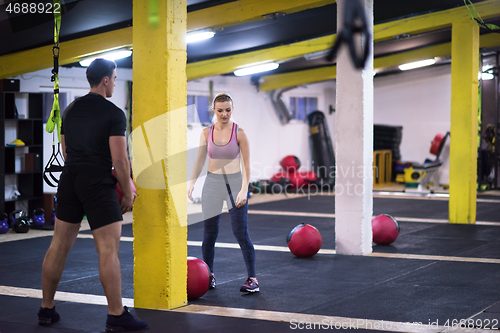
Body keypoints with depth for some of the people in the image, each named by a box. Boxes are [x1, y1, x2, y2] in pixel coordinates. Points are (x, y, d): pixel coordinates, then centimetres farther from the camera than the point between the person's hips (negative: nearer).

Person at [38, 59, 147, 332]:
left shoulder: (70, 110, 13)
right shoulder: (113, 114, -9)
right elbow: (119, 159, -13)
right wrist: (127, 193, -3)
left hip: (69, 182, 7)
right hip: (99, 185, -7)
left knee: (59, 245, 12)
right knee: (108, 249, -5)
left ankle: (46, 309, 18)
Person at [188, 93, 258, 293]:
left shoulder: (239, 133, -6)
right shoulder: (207, 133, 3)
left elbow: (246, 164, -6)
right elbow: (200, 160, 12)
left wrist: (244, 189, -14)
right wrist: (191, 182, 3)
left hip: (234, 183, -3)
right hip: (212, 183, 3)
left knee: (241, 233, -7)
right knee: (209, 233, 7)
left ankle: (252, 279, 0)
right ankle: (208, 276, 21)